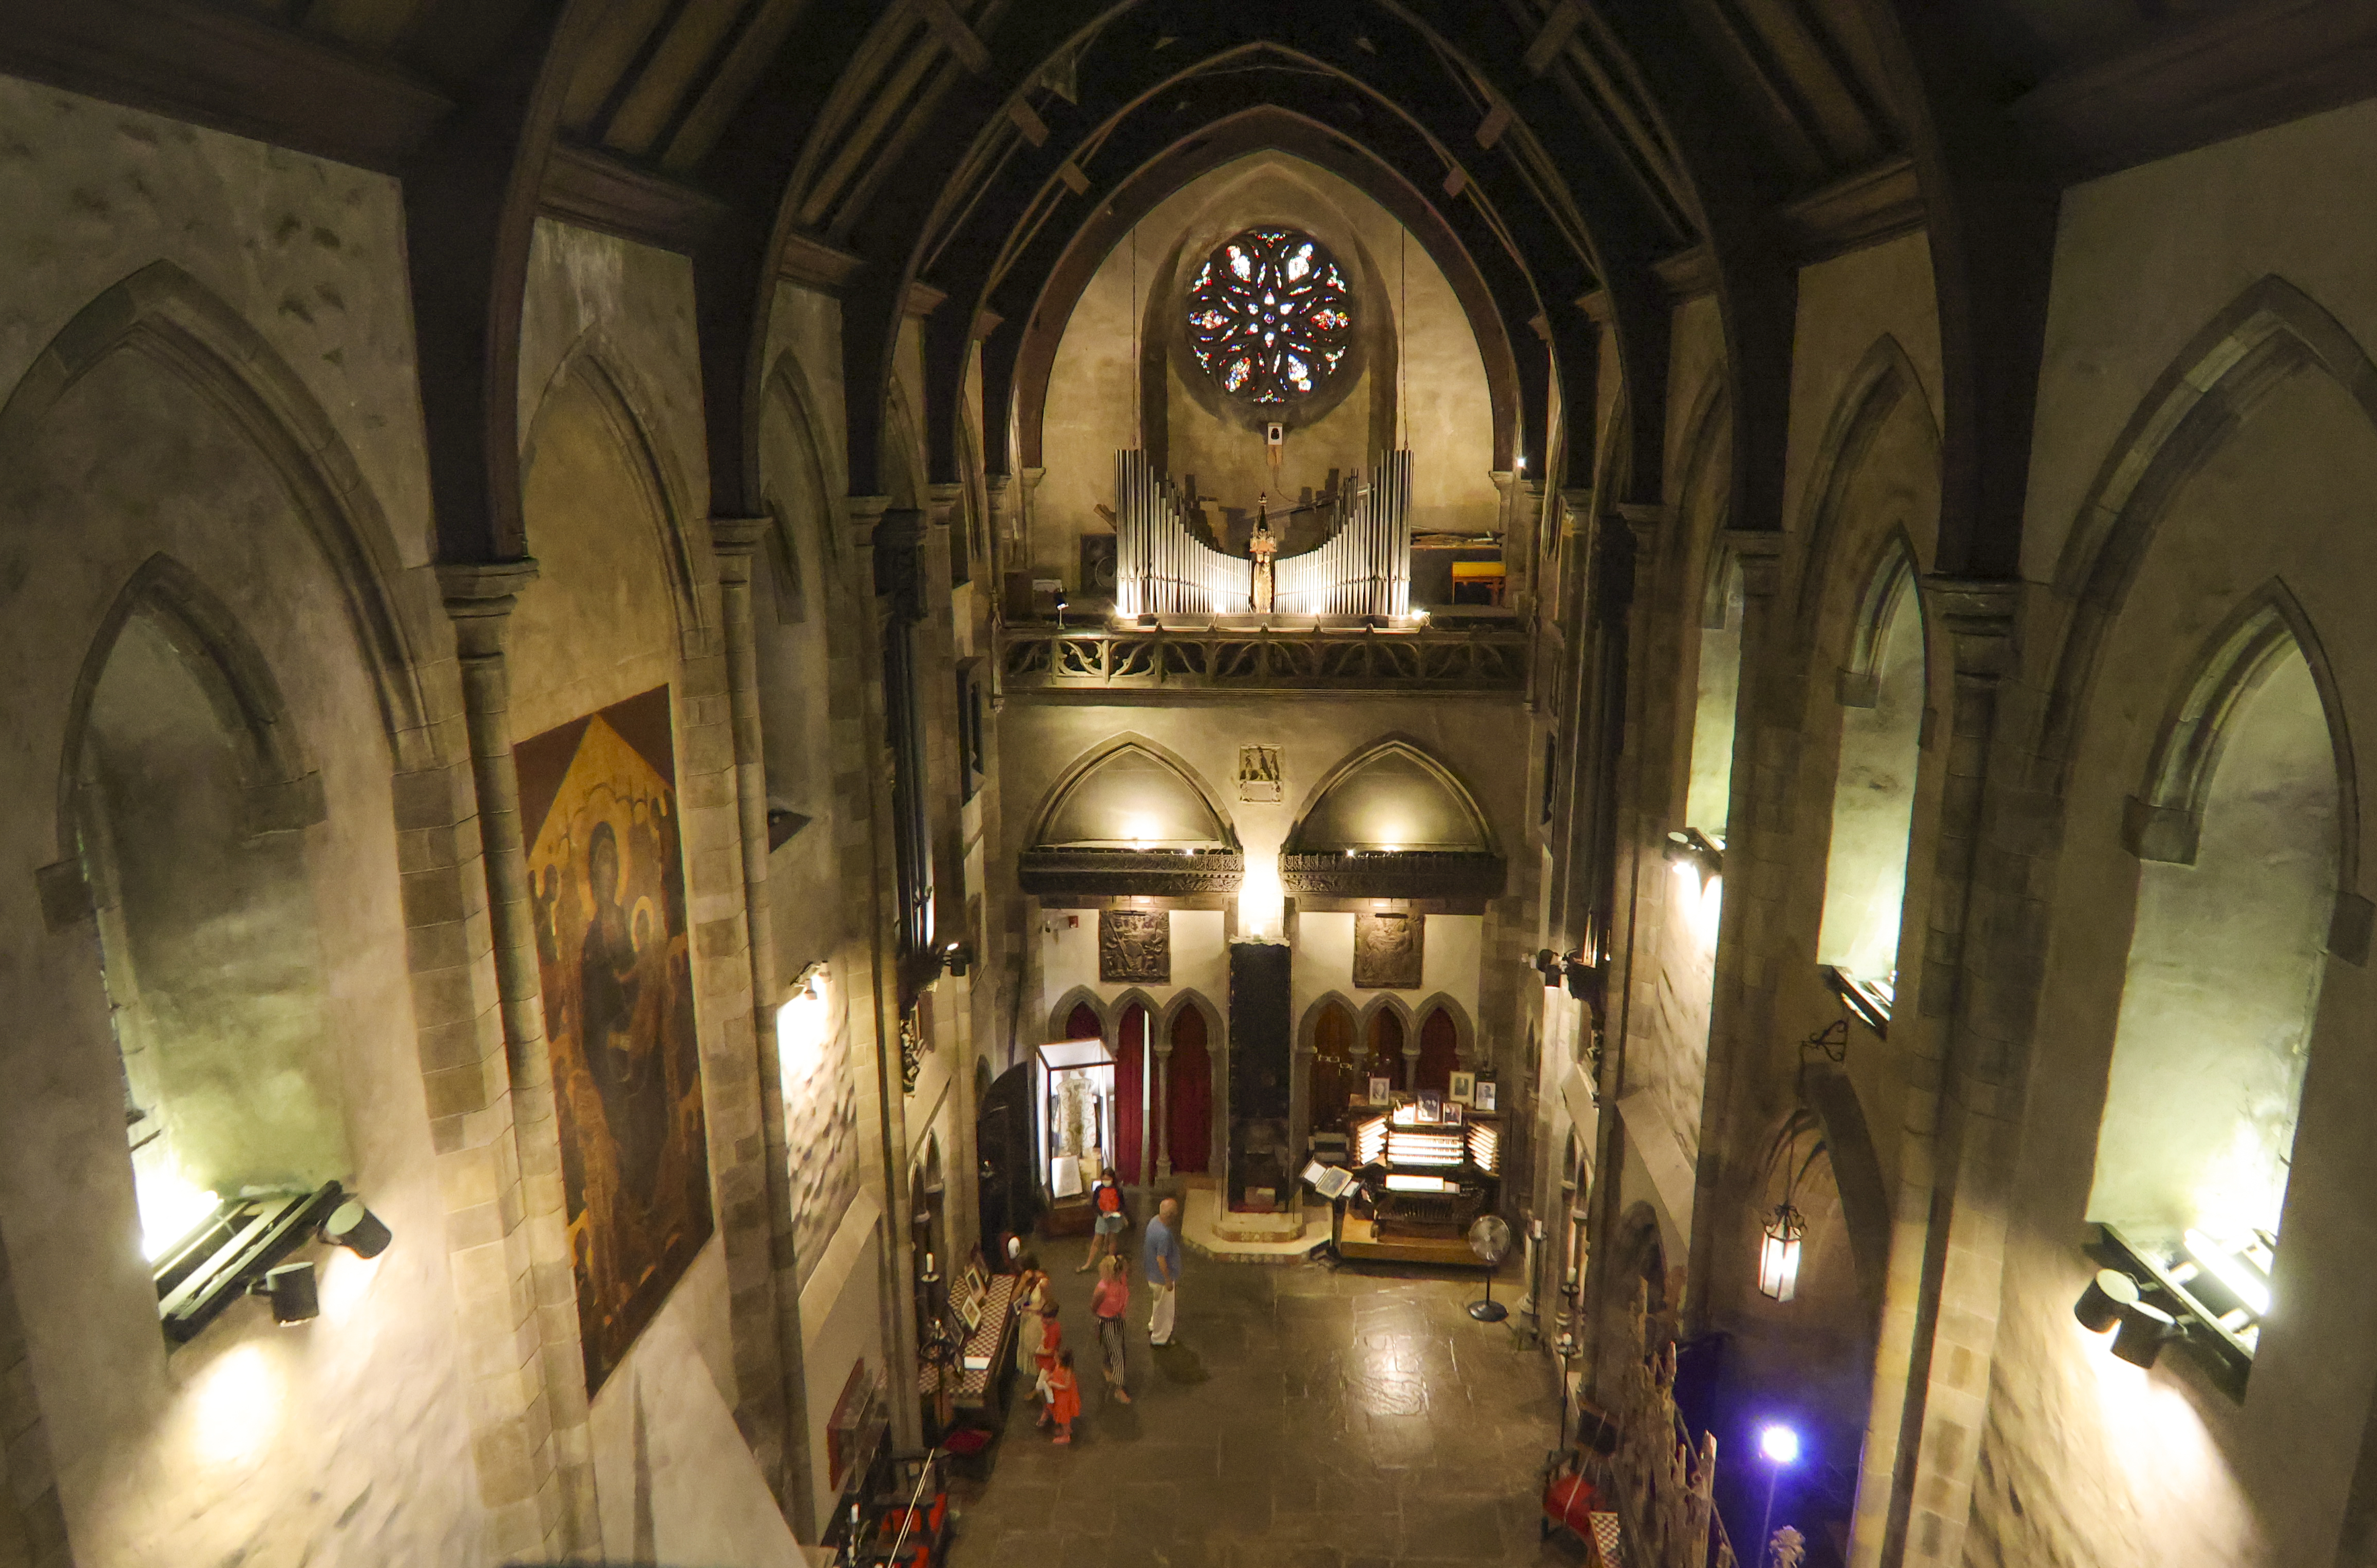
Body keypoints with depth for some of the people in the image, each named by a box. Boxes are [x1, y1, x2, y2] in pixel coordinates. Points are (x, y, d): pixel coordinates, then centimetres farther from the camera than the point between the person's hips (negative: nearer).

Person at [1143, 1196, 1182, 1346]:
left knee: (1160, 1303, 30)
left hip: (1153, 1273, 9)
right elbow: (1161, 1259, -31)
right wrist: (1168, 1280, -20)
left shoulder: (1155, 1221, -6)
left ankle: (1153, 1327, 46)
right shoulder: (1164, 1234, -35)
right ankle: (1160, 1338, 29)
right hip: (1162, 1277, -9)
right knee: (1164, 1308, 12)